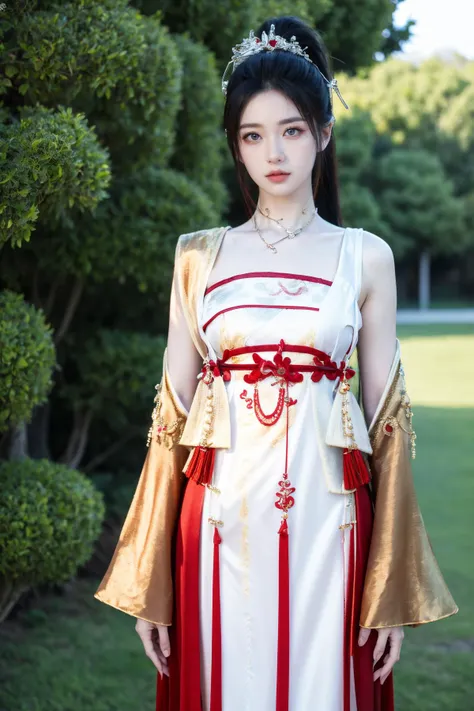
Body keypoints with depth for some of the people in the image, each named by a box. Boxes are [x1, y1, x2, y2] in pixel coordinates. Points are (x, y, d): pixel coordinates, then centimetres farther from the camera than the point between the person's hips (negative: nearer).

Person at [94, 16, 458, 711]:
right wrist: (149, 585, 2)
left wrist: (392, 587, 0)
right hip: (220, 523, 1)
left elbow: (384, 418, 5)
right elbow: (173, 410, 6)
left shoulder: (366, 257, 5)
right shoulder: (200, 256, 7)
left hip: (326, 523, 0)